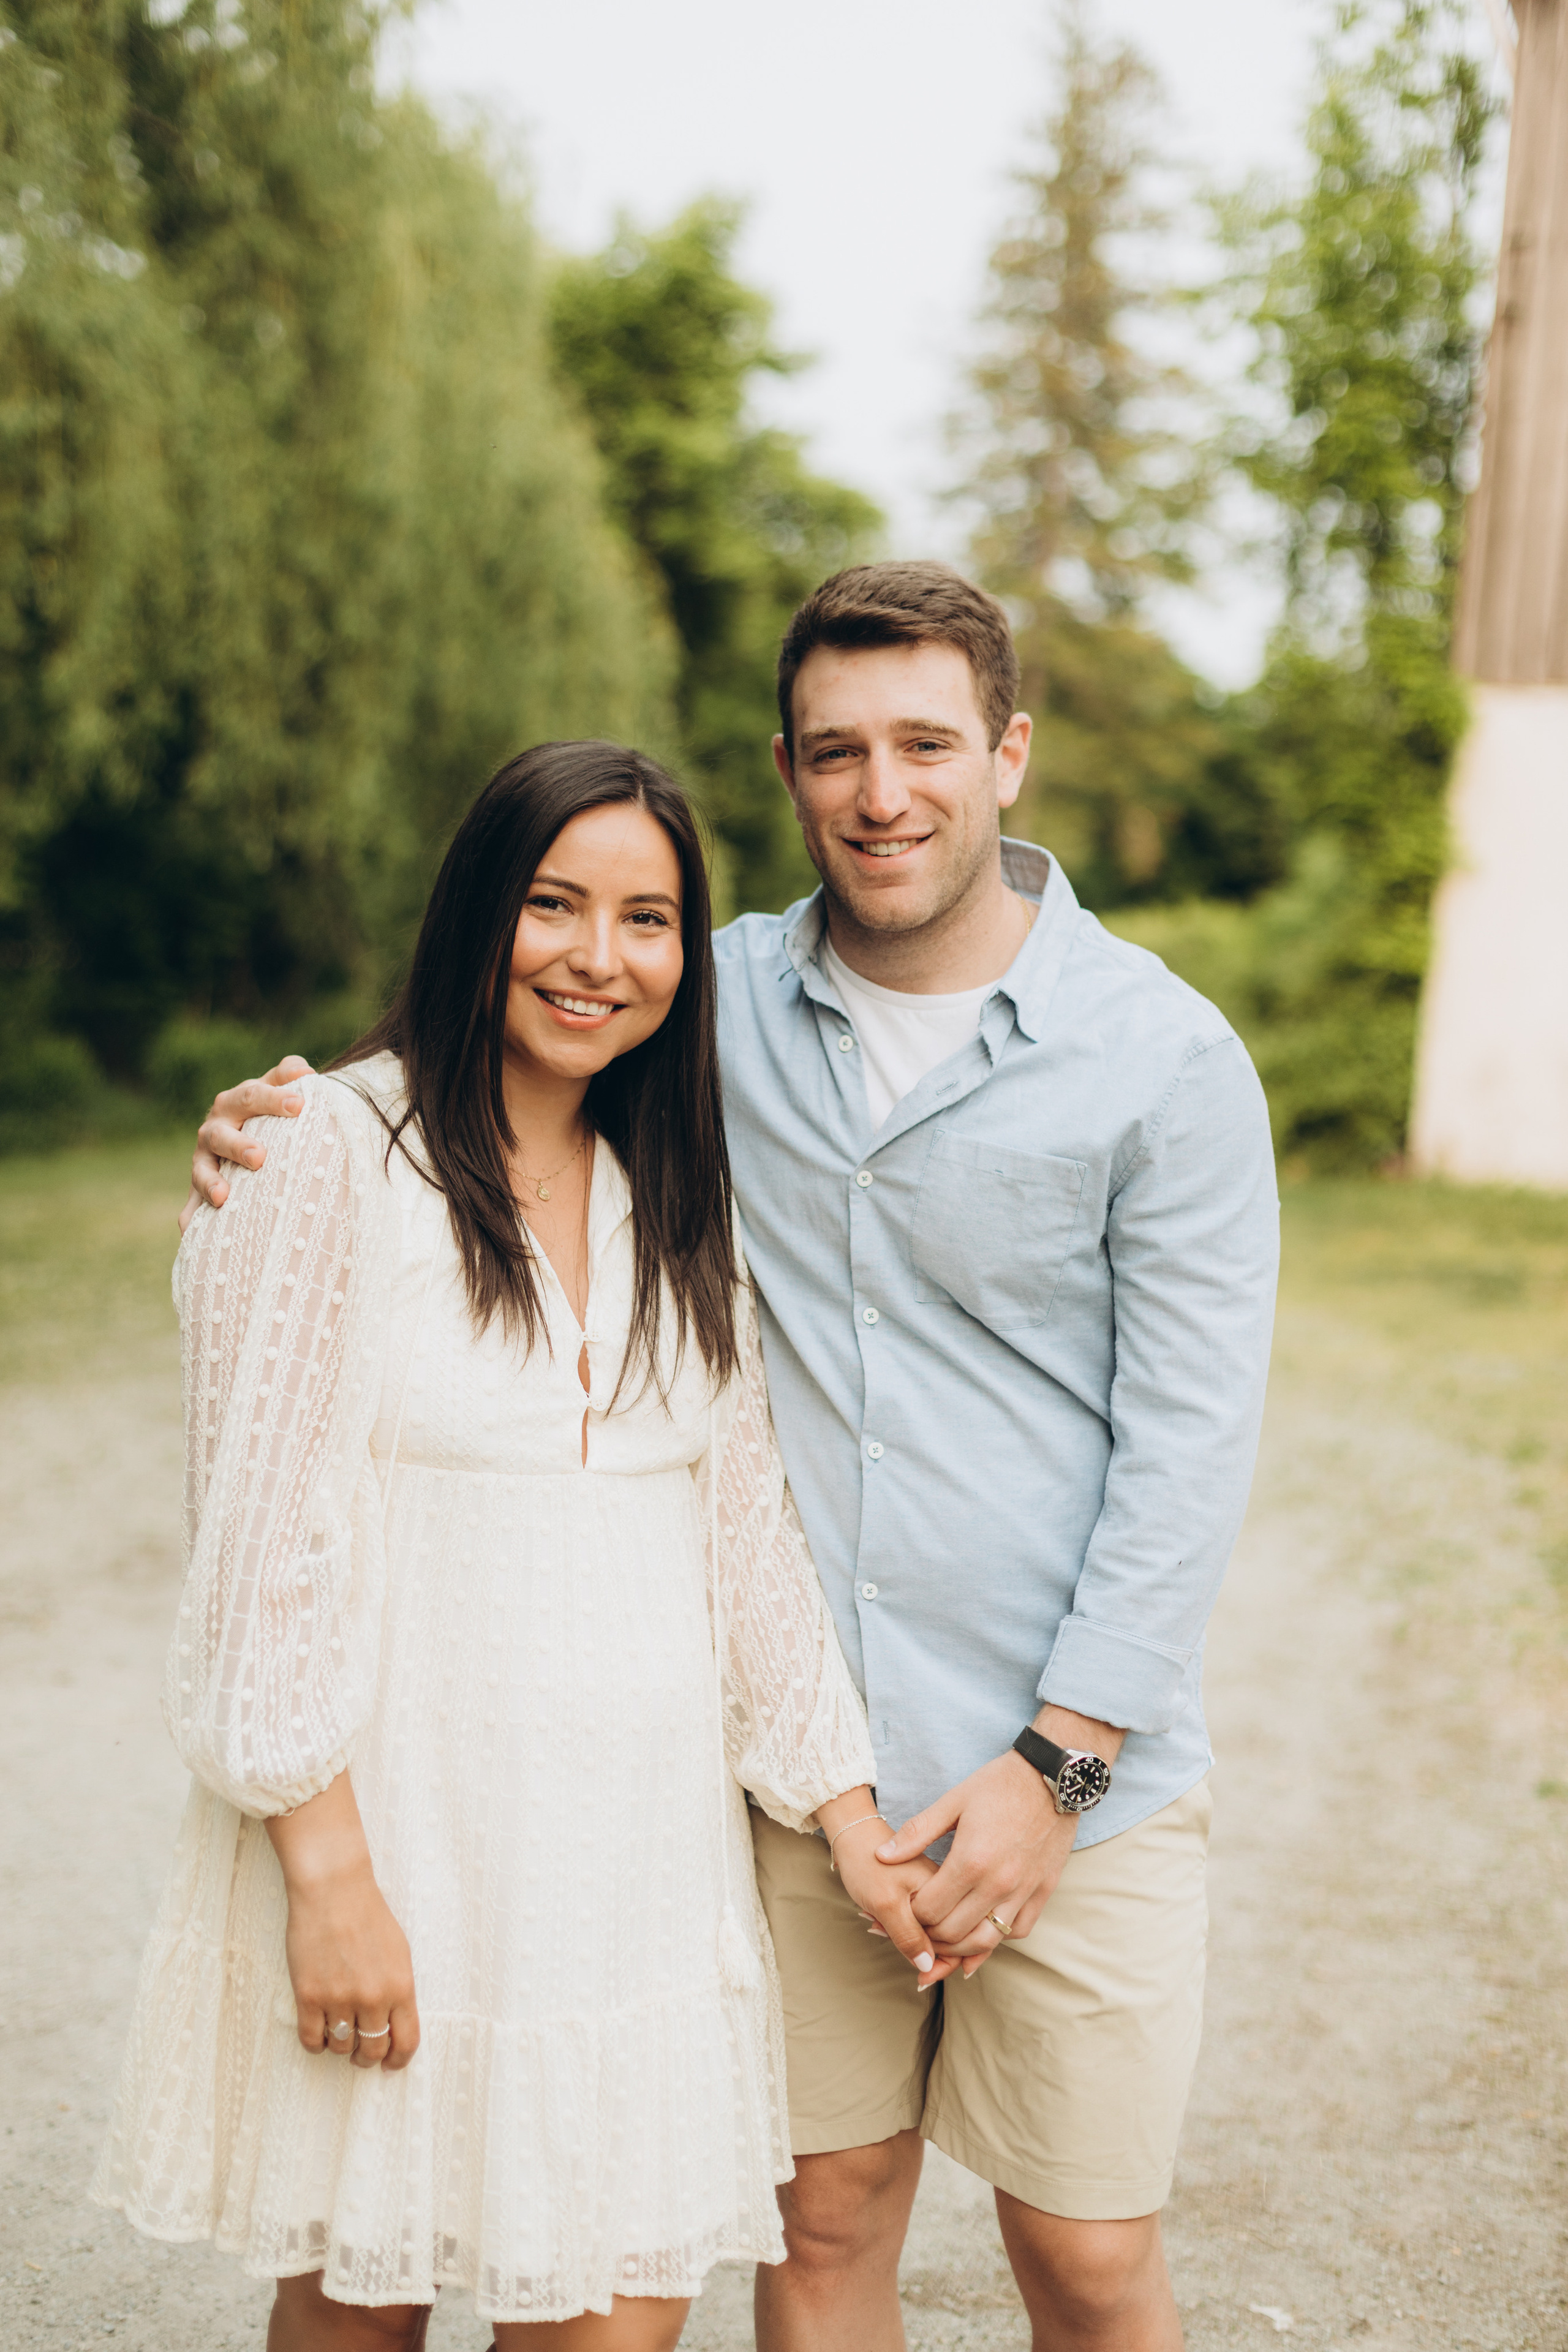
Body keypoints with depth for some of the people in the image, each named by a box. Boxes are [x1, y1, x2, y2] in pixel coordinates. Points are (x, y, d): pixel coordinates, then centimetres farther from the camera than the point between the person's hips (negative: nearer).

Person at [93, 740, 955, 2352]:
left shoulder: (680, 1202, 11)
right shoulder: (340, 1157, -7)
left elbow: (747, 1529, 12)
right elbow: (261, 1532, -10)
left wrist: (849, 1819, 8)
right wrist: (328, 1868, -14)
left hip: (637, 1837, 5)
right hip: (395, 1821, -4)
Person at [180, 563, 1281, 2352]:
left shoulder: (1162, 1057, -8)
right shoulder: (726, 1005, 0)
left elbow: (1188, 1444, -8)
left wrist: (1057, 1761, -12)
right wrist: (289, 1116, -6)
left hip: (1076, 1766, -2)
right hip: (800, 1757, 3)